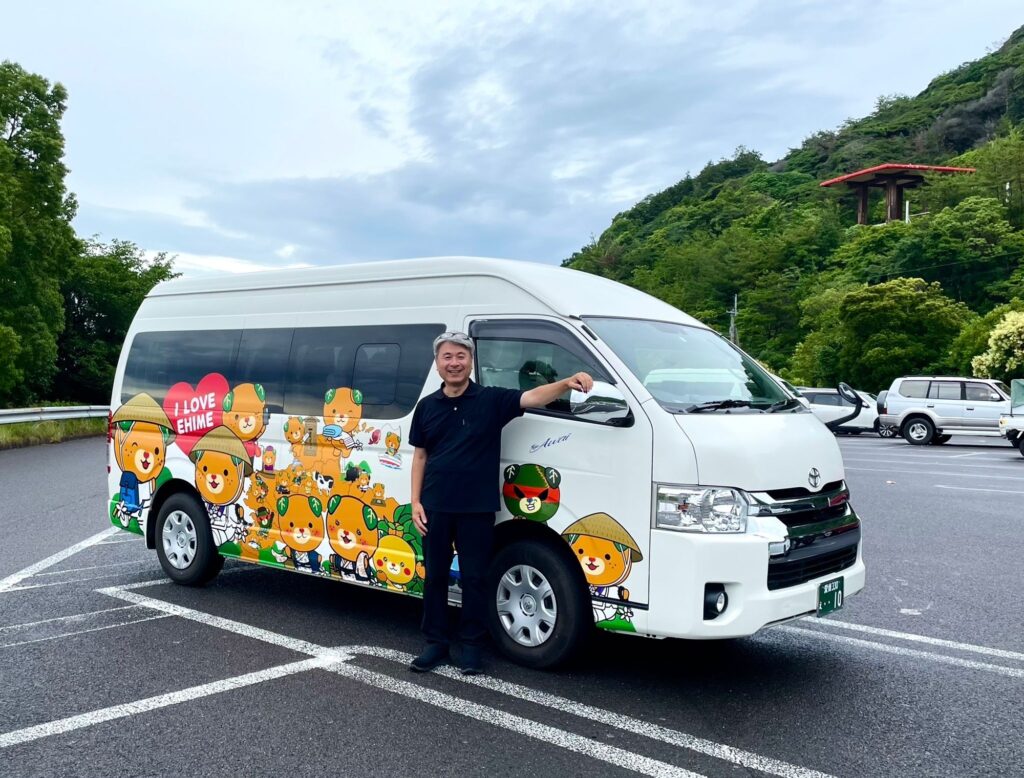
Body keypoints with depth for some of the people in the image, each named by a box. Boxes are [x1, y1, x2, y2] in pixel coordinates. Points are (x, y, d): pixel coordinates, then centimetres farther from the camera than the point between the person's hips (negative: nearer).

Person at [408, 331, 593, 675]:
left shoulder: (492, 400, -3)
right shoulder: (427, 406, 6)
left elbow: (533, 397, -17)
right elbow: (420, 456, 10)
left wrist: (567, 383, -35)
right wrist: (415, 502, 3)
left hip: (477, 508, -2)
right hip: (435, 507, 3)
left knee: (474, 578, 6)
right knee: (434, 576, 11)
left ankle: (471, 646, 20)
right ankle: (435, 643, 24)